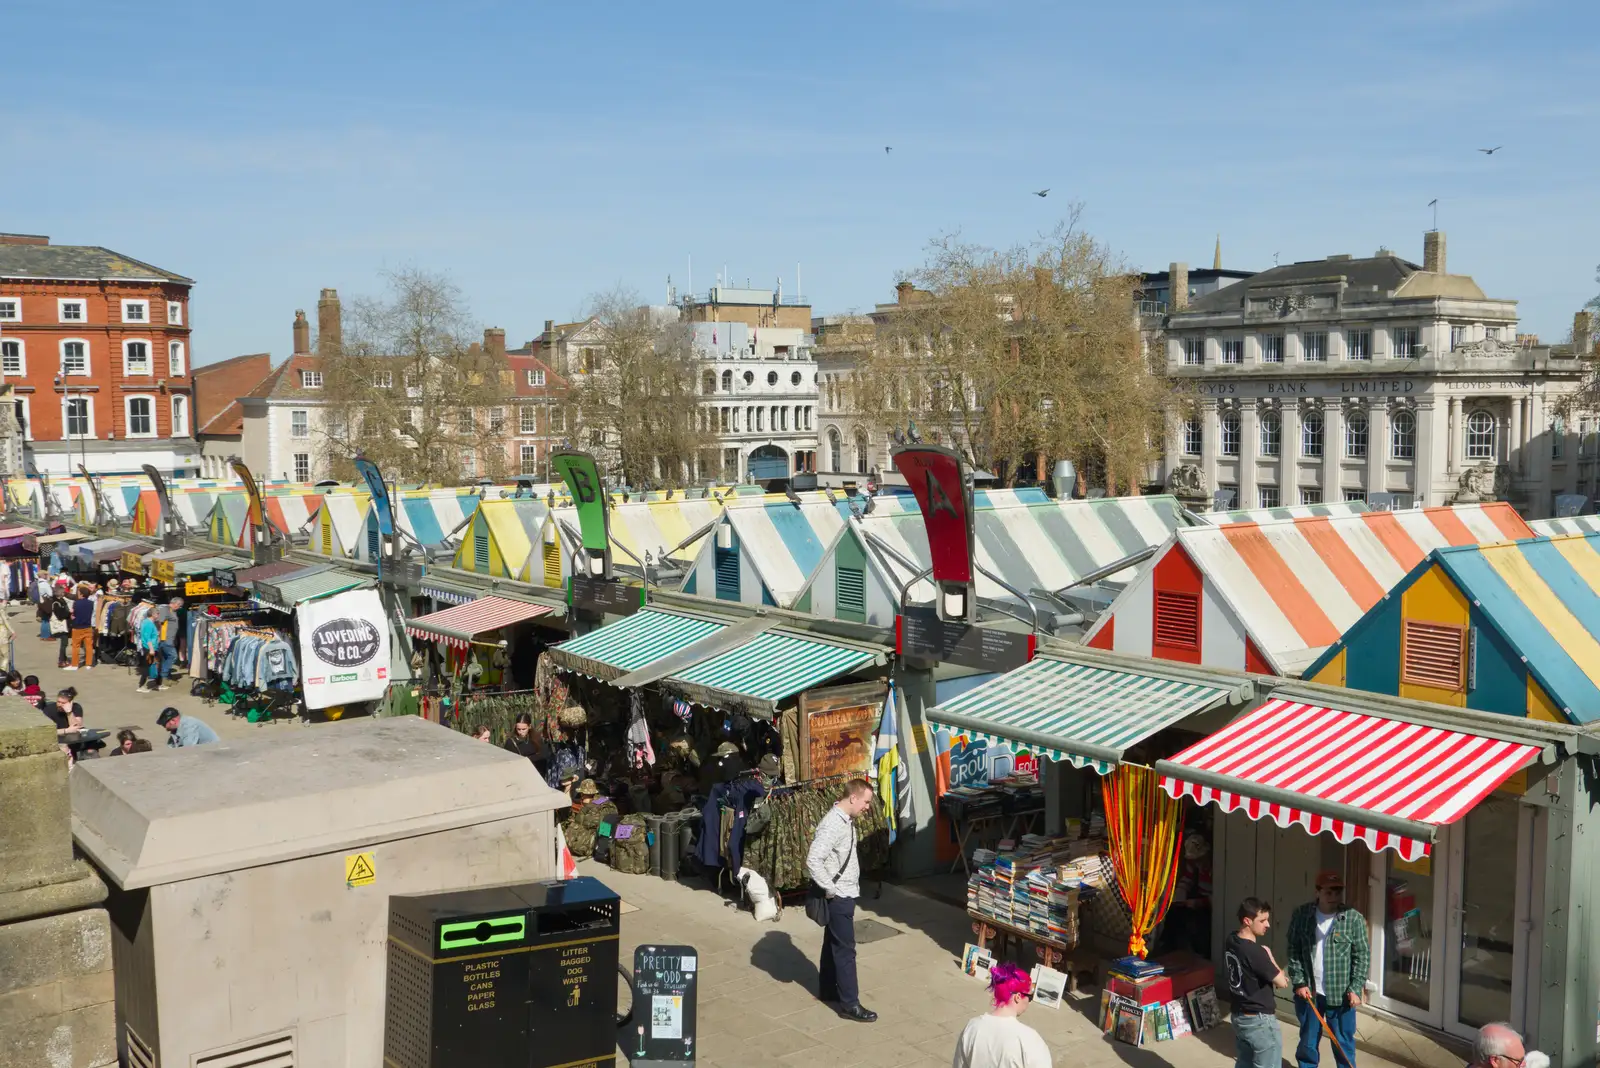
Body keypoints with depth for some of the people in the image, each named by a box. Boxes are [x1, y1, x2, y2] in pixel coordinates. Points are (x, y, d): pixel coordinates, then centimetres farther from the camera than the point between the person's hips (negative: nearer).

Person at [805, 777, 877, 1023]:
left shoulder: (846, 820, 6)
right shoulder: (833, 825, -25)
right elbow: (813, 861, -30)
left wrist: (842, 887, 15)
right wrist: (832, 889, -23)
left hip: (845, 894, 9)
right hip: (840, 897, -9)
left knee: (833, 943, 20)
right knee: (845, 949, -3)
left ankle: (827, 989, 33)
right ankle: (850, 1004, 4)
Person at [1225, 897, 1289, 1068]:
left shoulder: (1231, 943, 1)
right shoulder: (1255, 951, -26)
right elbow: (1282, 983, -16)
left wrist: (1275, 975, 2)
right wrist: (1269, 956, -4)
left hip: (1239, 1016, 8)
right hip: (1260, 1020, -8)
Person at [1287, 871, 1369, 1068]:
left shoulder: (1354, 918, -8)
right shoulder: (1301, 915, -4)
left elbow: (1362, 956, -5)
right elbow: (1293, 951, 1)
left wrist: (1356, 988, -10)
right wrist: (1299, 982, -5)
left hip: (1341, 994, -1)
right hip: (1308, 992, 2)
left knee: (1344, 1044, 9)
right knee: (1307, 1042, 16)